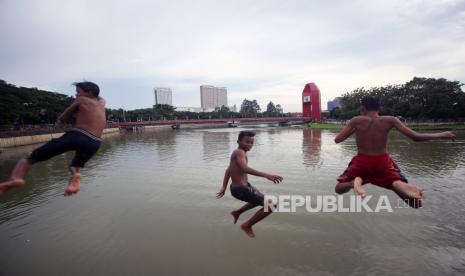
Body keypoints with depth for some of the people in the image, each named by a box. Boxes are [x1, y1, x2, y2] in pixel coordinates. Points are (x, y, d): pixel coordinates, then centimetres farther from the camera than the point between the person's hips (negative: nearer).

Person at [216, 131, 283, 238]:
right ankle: (247, 225, 7)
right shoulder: (239, 152, -21)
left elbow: (228, 170, 19)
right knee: (271, 205, -8)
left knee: (261, 199, 33)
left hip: (243, 186, 10)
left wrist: (224, 187, 21)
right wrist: (267, 175, -46)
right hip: (241, 190, -10)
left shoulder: (237, 153, 11)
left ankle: (237, 212, 42)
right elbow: (245, 169, -39)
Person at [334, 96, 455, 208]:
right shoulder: (390, 120, -2)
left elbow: (337, 139, -5)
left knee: (339, 188, 19)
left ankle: (355, 181, -18)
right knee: (415, 201, 13)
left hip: (361, 162, -1)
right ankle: (397, 183, -25)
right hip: (383, 163, 1)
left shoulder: (356, 121, -7)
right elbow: (416, 137, -3)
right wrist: (442, 135, 14)